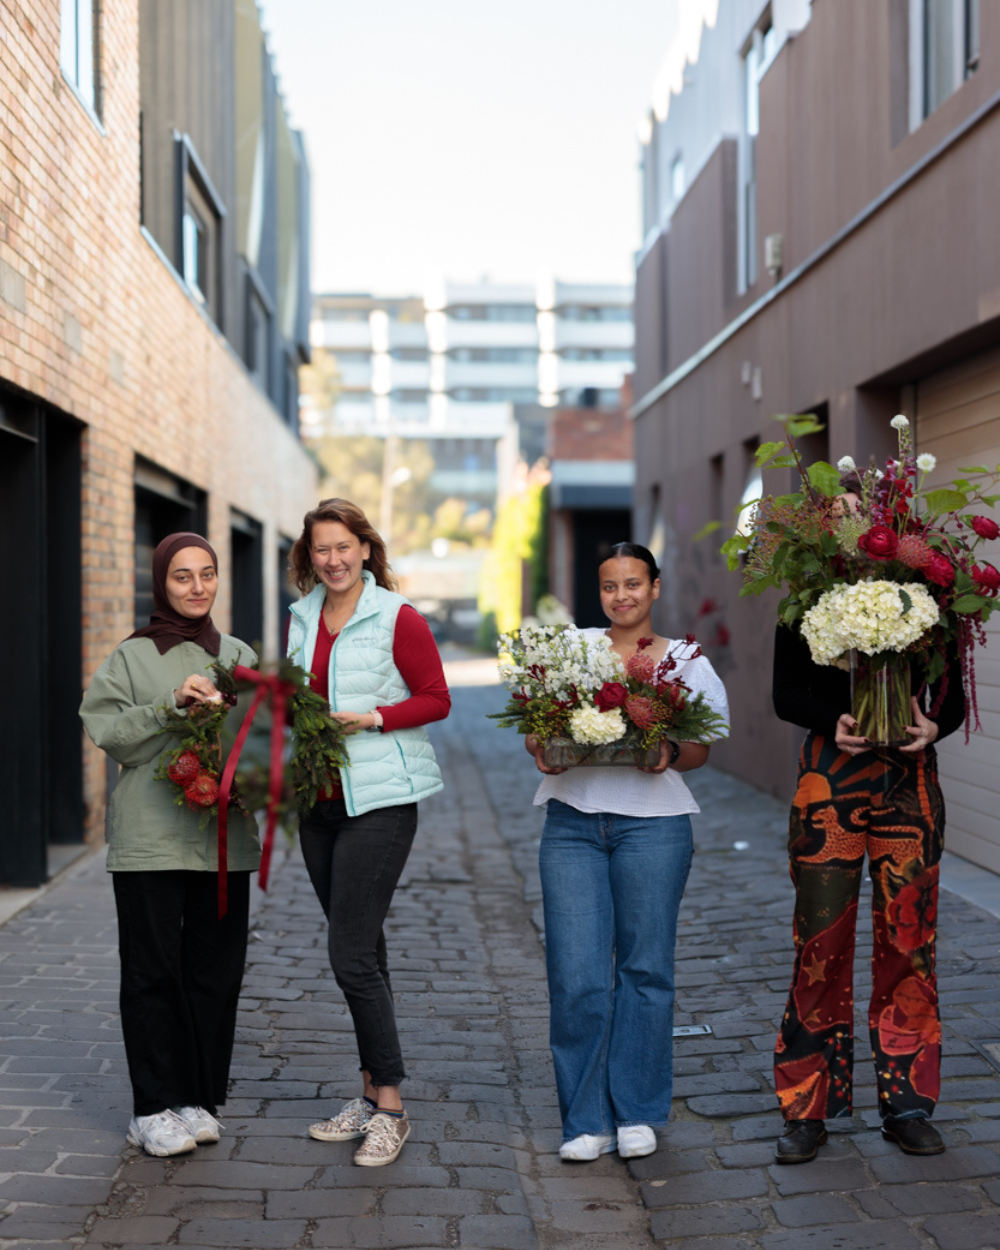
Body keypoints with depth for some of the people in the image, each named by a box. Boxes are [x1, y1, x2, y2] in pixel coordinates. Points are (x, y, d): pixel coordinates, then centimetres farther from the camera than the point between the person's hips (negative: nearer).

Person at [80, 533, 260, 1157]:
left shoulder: (239, 655, 13)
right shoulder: (133, 656, 3)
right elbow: (107, 730, -6)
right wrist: (170, 707, -17)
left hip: (224, 834, 3)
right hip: (149, 838, -3)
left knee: (216, 970, 6)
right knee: (152, 970, 0)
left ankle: (200, 1098, 18)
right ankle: (155, 1107, 8)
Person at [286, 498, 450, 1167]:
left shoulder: (398, 618, -7)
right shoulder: (303, 618, 12)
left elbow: (436, 699, -5)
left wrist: (373, 718, -17)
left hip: (380, 799, -6)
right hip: (319, 799, 6)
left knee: (352, 955, -11)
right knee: (362, 952, 12)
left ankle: (390, 1106, 0)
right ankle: (372, 1094, 21)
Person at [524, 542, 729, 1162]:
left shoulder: (686, 660, 10)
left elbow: (700, 749, 5)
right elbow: (535, 729, 12)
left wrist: (670, 754, -17)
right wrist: (543, 751, -10)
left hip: (652, 822, -1)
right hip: (572, 821, 1)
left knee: (645, 966, 3)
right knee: (577, 972, -3)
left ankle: (636, 1112, 17)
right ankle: (588, 1119, 9)